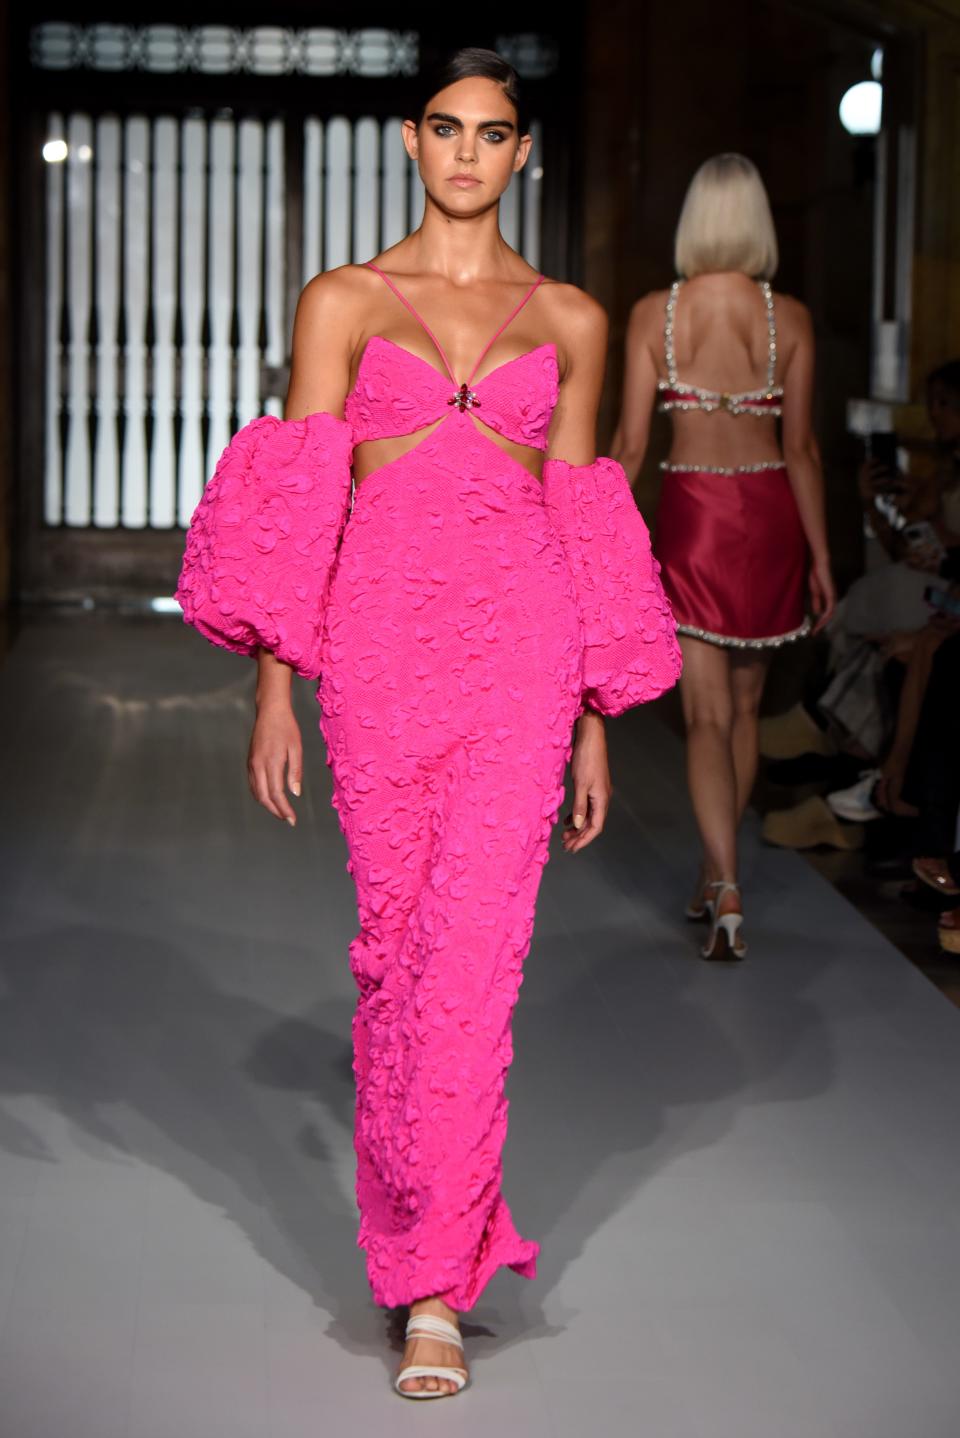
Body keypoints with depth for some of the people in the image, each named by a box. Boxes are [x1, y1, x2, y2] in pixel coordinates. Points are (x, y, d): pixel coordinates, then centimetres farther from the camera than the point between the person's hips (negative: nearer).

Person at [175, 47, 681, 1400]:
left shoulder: (569, 319, 11)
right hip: (378, 639, 0)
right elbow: (291, 512, 5)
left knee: (474, 956, -11)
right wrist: (275, 693, -2)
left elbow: (583, 519, 13)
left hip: (520, 643, 0)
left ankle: (435, 1290, -6)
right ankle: (419, 1228, 23)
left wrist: (594, 723, 11)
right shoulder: (345, 302, 8)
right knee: (396, 945, 6)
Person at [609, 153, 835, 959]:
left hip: (691, 510, -1)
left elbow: (631, 445, -5)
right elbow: (801, 448, -1)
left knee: (707, 714, 0)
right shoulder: (789, 319, -4)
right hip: (769, 512, 2)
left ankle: (727, 896, -14)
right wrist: (820, 555, 7)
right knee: (745, 706, 16)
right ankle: (716, 878, 28)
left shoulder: (654, 314, -6)